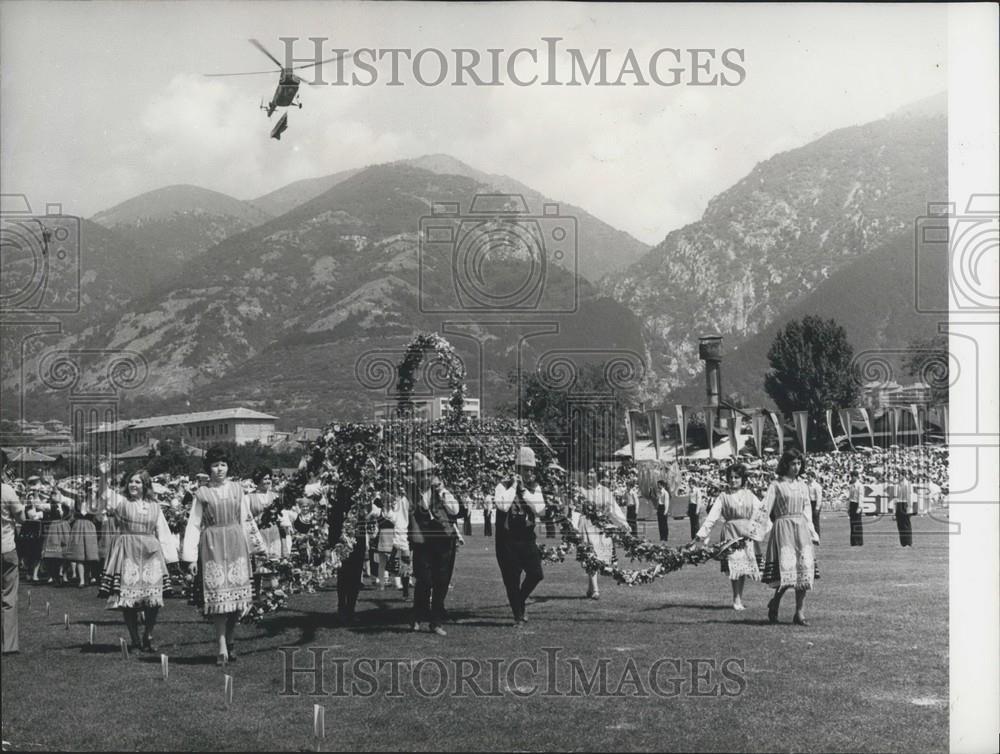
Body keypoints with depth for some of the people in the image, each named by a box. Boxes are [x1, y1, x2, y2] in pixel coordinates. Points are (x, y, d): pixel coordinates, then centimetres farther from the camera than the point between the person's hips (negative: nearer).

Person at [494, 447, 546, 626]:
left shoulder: (534, 486, 6)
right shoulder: (504, 485, -7)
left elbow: (540, 509, -9)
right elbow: (503, 505, -26)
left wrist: (524, 490, -12)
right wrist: (513, 486, -17)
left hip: (527, 538, 4)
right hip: (507, 539, -3)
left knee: (536, 574, -7)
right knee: (512, 580, -1)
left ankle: (520, 600, 21)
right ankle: (518, 616, 13)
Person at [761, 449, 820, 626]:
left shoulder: (802, 485, 15)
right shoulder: (776, 485, -1)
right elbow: (765, 510, -7)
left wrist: (812, 533, 17)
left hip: (801, 530, 5)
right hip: (783, 528, -5)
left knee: (804, 570, -1)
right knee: (787, 569, -15)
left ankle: (799, 613, 3)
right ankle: (774, 602, 9)